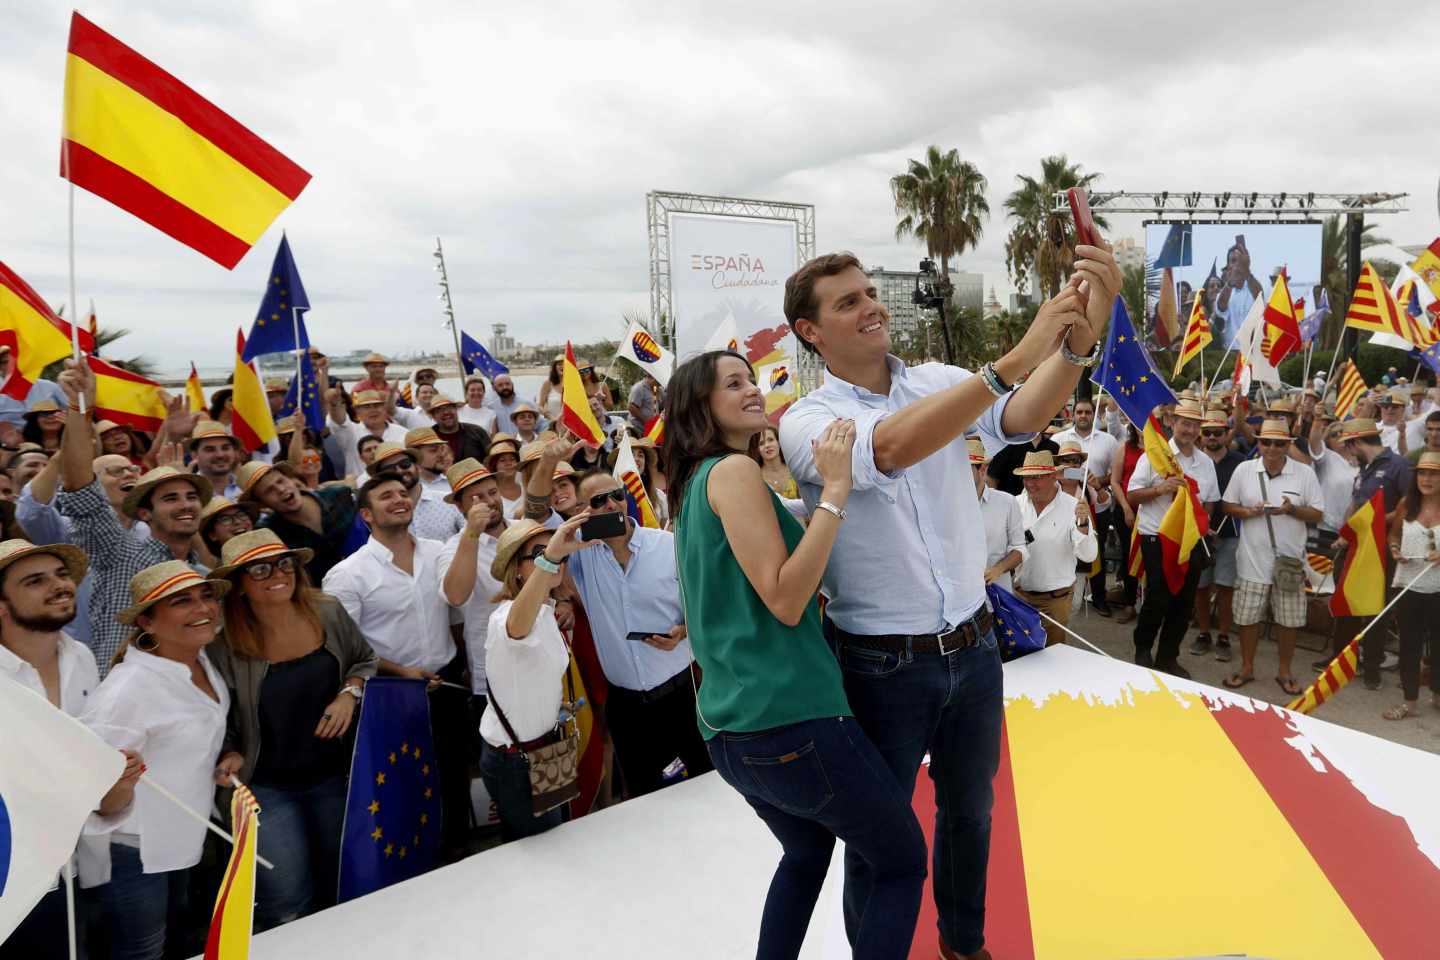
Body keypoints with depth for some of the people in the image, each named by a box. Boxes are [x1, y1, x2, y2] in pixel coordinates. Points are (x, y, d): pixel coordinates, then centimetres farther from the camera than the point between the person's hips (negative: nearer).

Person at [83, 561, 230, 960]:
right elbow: (106, 807, -25)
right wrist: (117, 784, -46)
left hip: (183, 839, 8)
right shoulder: (127, 688, -28)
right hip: (135, 851, -8)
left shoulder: (203, 662, -5)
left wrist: (228, 760, -2)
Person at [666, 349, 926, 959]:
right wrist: (834, 491, -20)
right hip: (789, 719, -9)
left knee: (806, 850, 31)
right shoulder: (734, 469, -12)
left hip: (731, 727, 9)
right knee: (903, 863, 10)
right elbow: (785, 601, -20)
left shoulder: (695, 483, 16)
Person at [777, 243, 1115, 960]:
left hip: (972, 649, 5)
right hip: (883, 666, -4)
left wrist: (1082, 336, -37)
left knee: (970, 811, 25)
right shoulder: (805, 423, -13)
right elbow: (889, 448, -33)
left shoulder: (939, 382, 0)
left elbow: (1022, 417, -18)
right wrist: (1017, 357, -38)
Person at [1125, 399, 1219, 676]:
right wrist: (1160, 488, -20)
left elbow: (1210, 502, 20)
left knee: (1184, 603, 9)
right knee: (1158, 600, -3)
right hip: (1158, 539, -5)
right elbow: (1132, 496, -5)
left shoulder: (1206, 463, 11)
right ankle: (1142, 649, 21)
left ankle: (1167, 657, 23)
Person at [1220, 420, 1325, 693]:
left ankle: (1284, 671, 27)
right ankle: (1246, 668, 25)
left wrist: (1291, 510, -19)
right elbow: (1228, 506, 4)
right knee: (1247, 616, 8)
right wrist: (1248, 512, -16)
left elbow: (1318, 514, -1)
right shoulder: (1244, 470, -1)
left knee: (1288, 619, 9)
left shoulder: (1305, 473, -4)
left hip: (1289, 558, 0)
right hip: (1253, 558, 0)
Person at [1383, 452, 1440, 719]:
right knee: (1409, 644, 7)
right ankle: (1410, 701, 18)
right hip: (1409, 585, 3)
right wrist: (1394, 549, -2)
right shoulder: (1407, 504, 1)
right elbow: (1394, 532, 17)